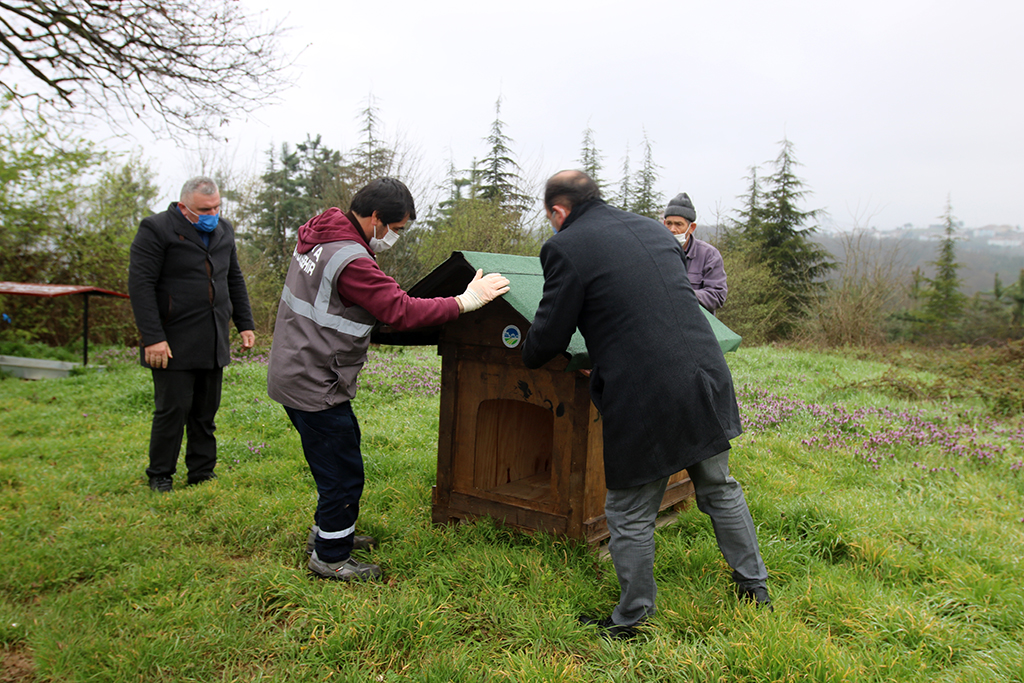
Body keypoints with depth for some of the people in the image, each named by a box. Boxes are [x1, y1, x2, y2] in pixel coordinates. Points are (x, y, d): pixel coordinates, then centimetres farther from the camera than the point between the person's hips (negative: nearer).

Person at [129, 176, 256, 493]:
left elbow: (234, 279, 23)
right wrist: (153, 338, -18)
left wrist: (245, 324, 15)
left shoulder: (223, 230, 14)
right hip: (174, 343, -6)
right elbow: (140, 285, -12)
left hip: (214, 343, 6)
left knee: (206, 410, 11)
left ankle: (202, 473, 22)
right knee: (173, 409, -1)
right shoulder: (156, 229, -7)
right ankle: (160, 476, 16)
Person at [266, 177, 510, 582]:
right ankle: (329, 557, 18)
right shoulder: (351, 261, -25)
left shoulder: (321, 236, 7)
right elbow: (400, 312, -26)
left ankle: (328, 531, 40)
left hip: (298, 373, 10)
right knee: (343, 472, 2)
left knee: (342, 454, 24)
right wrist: (464, 302, -19)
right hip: (314, 385, -10)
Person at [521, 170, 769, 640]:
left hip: (643, 398, -7)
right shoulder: (652, 229, 13)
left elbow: (549, 336, -4)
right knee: (719, 489, 24)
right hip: (705, 375, 7)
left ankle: (631, 619, 23)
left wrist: (526, 355, 20)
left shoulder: (566, 248, -7)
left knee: (630, 516, 9)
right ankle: (754, 588, 38)